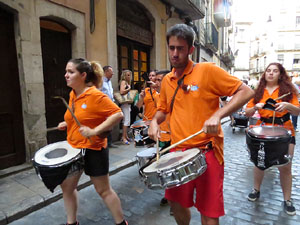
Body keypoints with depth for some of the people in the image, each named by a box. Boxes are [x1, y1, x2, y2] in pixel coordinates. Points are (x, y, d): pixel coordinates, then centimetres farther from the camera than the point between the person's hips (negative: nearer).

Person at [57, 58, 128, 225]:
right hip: (74, 148, 8)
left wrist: (94, 131, -29)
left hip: (93, 149, -8)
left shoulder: (96, 95, -20)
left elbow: (118, 114, -24)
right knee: (67, 186, 19)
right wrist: (67, 123, 3)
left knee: (103, 190, 6)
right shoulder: (73, 95, 5)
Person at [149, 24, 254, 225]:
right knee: (176, 202, 19)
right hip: (178, 150, 5)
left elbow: (246, 92, -9)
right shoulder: (167, 80, 8)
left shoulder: (208, 70, -8)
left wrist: (217, 115, -22)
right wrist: (155, 122, 0)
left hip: (206, 150, -5)